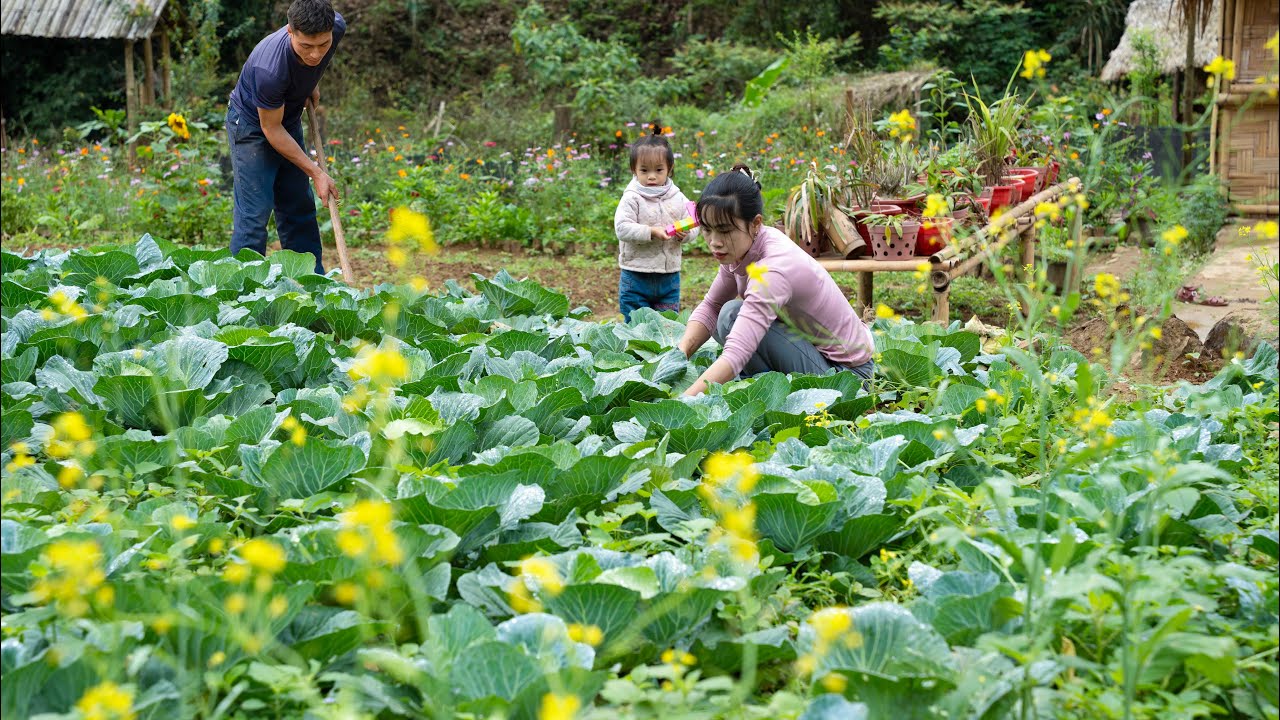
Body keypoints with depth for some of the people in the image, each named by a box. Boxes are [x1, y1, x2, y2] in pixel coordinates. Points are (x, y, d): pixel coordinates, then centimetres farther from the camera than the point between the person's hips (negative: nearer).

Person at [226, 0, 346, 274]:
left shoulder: (337, 28, -23)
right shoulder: (269, 69, -40)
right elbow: (271, 129, -26)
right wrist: (316, 173, -24)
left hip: (290, 121, 7)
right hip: (252, 125, -7)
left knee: (300, 209, 12)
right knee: (254, 213, -11)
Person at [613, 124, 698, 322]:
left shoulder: (678, 198, 4)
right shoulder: (632, 198, -9)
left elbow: (694, 224, 6)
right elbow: (622, 228, -19)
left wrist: (685, 233, -17)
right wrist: (651, 232, -27)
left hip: (669, 277, 4)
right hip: (636, 278, -4)